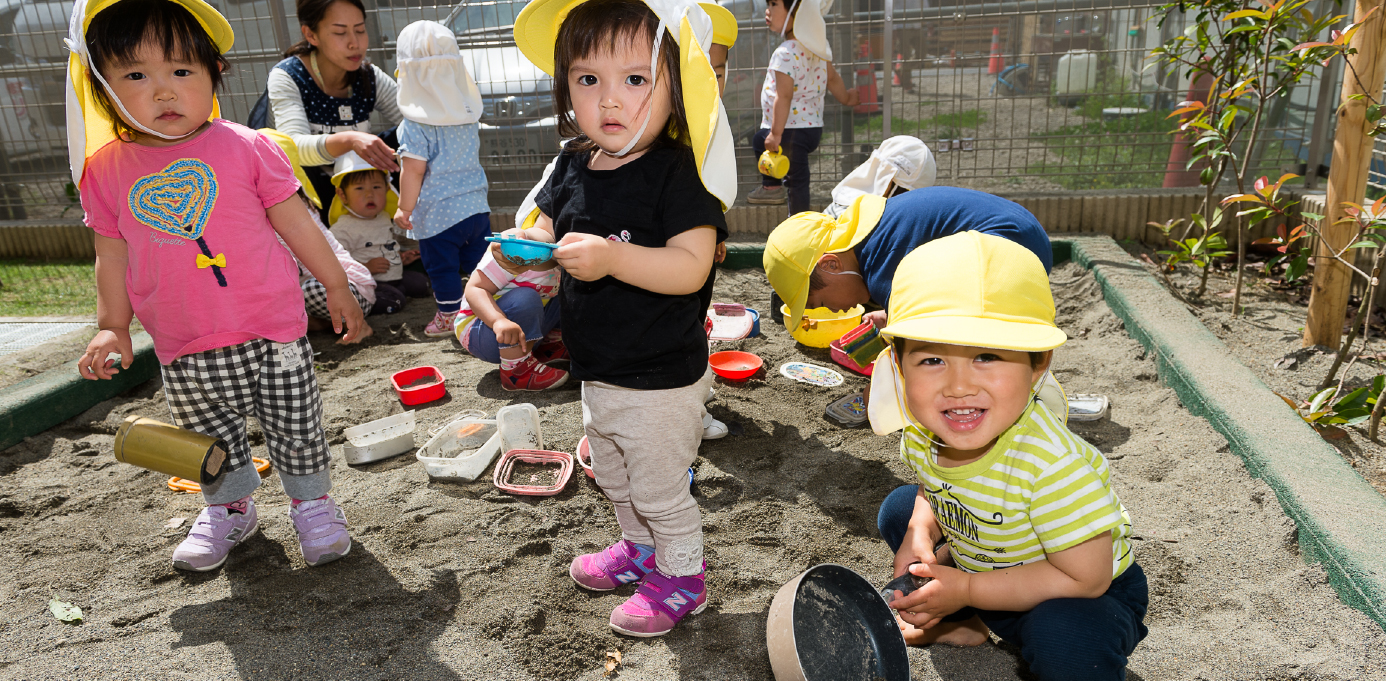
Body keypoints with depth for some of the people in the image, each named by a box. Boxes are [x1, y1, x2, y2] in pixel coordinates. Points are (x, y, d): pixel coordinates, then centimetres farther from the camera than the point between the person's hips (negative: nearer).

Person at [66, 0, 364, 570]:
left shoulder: (244, 147, -6)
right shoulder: (105, 170, 1)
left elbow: (295, 223, 0)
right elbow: (112, 256, 10)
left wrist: (336, 286, 5)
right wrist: (111, 326, 9)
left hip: (272, 332, -2)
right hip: (184, 351, 3)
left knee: (296, 428, 8)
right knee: (209, 439, 17)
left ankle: (311, 501, 30)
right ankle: (228, 508, 41)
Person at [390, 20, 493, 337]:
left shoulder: (415, 123, -15)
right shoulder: (468, 112, 3)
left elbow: (413, 170, -15)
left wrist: (405, 208, -4)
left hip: (438, 212, -6)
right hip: (476, 204, 6)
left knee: (442, 266, 8)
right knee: (479, 262, 15)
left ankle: (449, 315, 18)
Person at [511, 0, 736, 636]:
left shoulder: (677, 172, -21)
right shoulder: (573, 165, 1)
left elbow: (690, 267, -28)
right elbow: (547, 226, 12)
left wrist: (612, 256, -41)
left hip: (661, 380, -8)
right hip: (597, 371, 8)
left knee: (660, 490, 11)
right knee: (614, 478, 27)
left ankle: (681, 576, 36)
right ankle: (640, 548, 52)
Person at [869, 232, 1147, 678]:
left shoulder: (1049, 463, -39)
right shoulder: (921, 430, -19)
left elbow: (1083, 578, -30)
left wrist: (965, 589, -29)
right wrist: (920, 535, -17)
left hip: (1087, 597, -6)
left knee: (1064, 639, -37)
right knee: (899, 510, 7)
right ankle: (972, 623, 13)